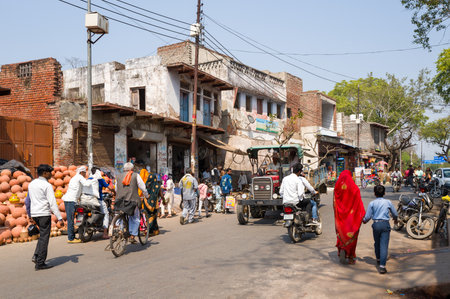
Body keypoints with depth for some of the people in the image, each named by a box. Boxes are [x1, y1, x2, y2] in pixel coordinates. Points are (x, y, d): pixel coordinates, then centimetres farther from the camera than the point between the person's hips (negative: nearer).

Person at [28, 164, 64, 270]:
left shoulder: (31, 184, 12)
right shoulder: (47, 185, -12)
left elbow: (28, 200, 17)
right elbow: (52, 203, -16)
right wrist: (59, 218, -15)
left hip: (34, 214, 8)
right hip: (44, 214, -8)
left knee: (42, 234, 22)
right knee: (44, 237, -1)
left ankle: (36, 256, 10)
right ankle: (40, 263, 3)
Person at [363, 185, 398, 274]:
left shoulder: (372, 203, 0)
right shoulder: (388, 202, 4)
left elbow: (367, 217, 0)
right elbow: (395, 214, 15)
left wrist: (364, 221, 22)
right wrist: (395, 219, 38)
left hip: (376, 224, 1)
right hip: (385, 224, -1)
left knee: (377, 243, 20)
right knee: (384, 245, -4)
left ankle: (378, 260, 40)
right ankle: (382, 266, -12)